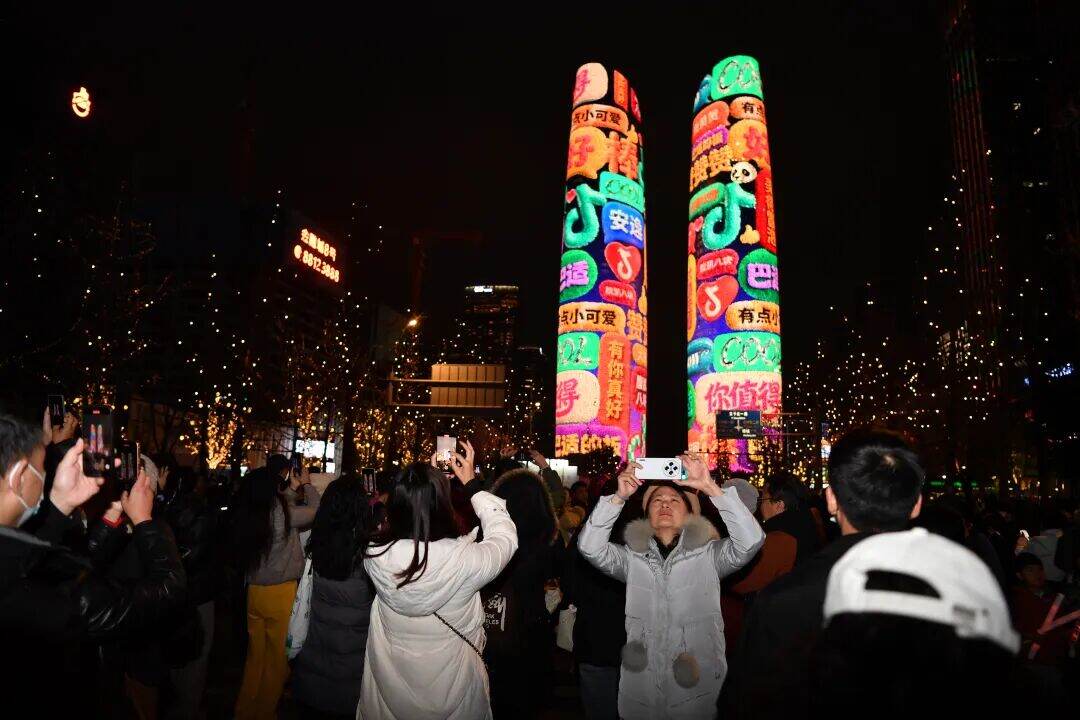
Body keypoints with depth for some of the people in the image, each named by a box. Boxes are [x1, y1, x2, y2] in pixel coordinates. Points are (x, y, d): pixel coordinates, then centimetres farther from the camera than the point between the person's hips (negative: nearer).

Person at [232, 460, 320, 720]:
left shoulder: (244, 516, -2)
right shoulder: (283, 513, -19)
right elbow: (316, 509, -5)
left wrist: (294, 490, 19)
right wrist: (307, 485, 9)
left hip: (254, 591, 6)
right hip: (281, 593, -6)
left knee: (255, 655, 20)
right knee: (278, 657, 12)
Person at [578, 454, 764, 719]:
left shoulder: (708, 554, -1)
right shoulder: (632, 556, 4)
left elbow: (751, 540, -17)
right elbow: (589, 546, -11)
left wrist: (710, 487, -23)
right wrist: (619, 496, -19)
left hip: (698, 694, -1)